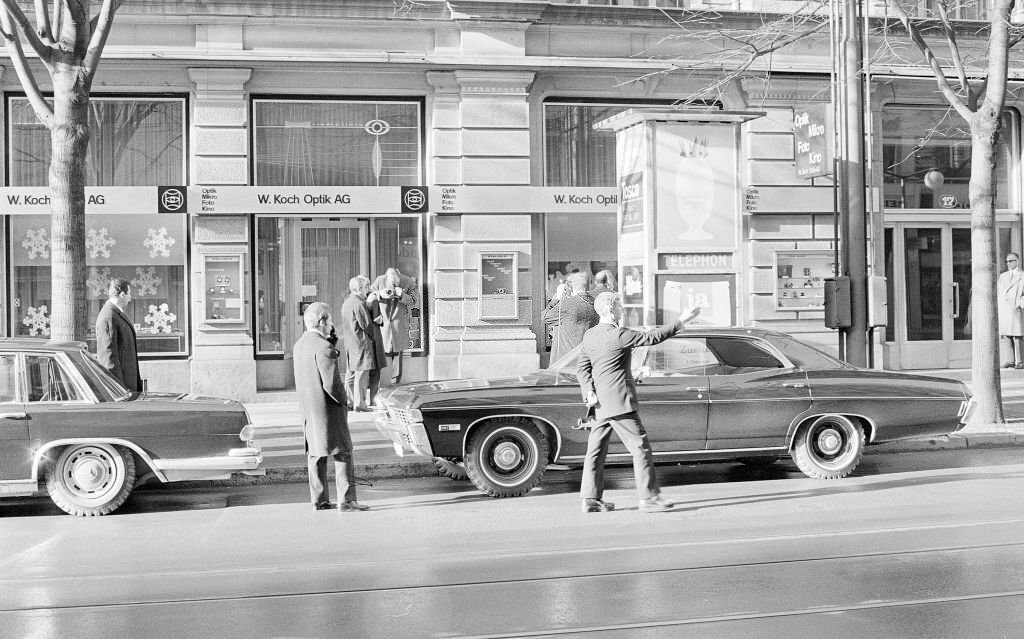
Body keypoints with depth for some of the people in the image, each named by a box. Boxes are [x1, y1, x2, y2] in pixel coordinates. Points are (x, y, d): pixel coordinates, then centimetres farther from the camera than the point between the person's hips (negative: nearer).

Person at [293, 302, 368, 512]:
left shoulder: (299, 345, 9)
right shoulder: (324, 347, -19)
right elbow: (331, 383, -22)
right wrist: (342, 400, -8)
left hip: (308, 408, 8)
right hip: (328, 408, -8)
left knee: (315, 454, 13)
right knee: (342, 453, -1)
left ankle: (319, 500, 16)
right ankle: (346, 500, -1)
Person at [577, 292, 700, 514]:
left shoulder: (589, 335, 10)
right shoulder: (618, 335, -16)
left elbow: (583, 368, 10)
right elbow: (652, 337, -15)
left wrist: (589, 392, 0)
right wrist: (681, 321, -9)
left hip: (601, 404, 9)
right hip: (619, 403, -9)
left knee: (596, 450, 9)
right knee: (640, 447, -3)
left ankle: (591, 498, 12)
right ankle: (649, 497, -2)